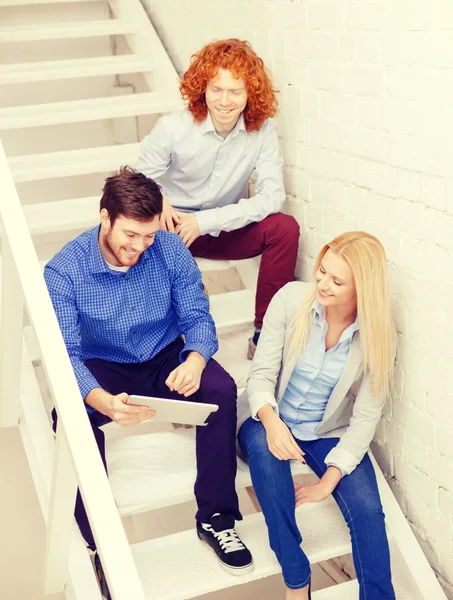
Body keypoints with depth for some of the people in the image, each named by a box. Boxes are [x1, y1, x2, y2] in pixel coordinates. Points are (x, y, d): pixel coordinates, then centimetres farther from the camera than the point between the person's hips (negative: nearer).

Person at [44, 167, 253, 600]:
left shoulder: (171, 251, -10)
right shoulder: (63, 271, -18)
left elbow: (197, 318, -6)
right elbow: (65, 353, -23)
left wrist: (194, 360, -31)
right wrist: (102, 401, -44)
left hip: (166, 360, 2)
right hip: (102, 371, -2)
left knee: (221, 388, -28)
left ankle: (214, 517, -13)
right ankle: (101, 546, -19)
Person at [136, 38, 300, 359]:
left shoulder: (262, 129, -12)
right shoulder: (173, 128, -16)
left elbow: (272, 195, -17)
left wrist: (205, 220, -25)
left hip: (226, 229, 2)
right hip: (174, 228, -2)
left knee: (285, 228, -23)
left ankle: (265, 333, -13)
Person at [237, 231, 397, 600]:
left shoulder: (377, 335, -12)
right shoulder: (291, 299, -14)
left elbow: (365, 417, -12)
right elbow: (262, 373, -14)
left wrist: (329, 480, -19)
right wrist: (271, 421, -34)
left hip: (330, 432, 1)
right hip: (272, 421, 0)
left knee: (367, 508, -24)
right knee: (263, 446, -35)